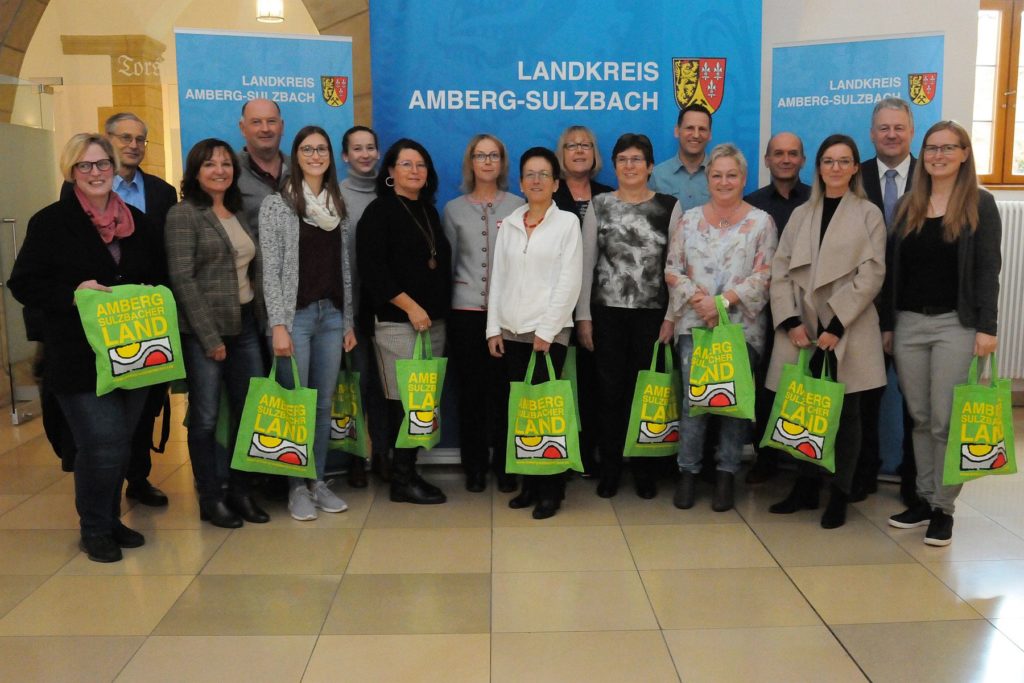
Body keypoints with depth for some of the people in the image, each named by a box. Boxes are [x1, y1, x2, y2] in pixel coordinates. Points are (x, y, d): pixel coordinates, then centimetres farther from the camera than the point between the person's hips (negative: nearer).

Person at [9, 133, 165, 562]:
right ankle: (94, 530, 14)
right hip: (80, 358, -5)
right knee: (103, 445, -7)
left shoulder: (137, 221, 11)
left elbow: (160, 277, 18)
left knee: (121, 444, 13)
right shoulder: (51, 222, -3)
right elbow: (24, 285, -4)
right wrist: (74, 292, -19)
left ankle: (111, 519, 31)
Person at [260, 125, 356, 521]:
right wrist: (278, 324, -13)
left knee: (324, 404, 9)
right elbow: (271, 270, -6)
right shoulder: (276, 204, -2)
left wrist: (349, 321, 10)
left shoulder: (338, 206, 12)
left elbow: (345, 269, 12)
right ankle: (297, 487, 12)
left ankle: (319, 482, 20)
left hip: (331, 315, 4)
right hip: (295, 315, -4)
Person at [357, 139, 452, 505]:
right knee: (405, 402, -6)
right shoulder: (379, 211, -2)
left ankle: (408, 472, 16)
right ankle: (401, 481, 3)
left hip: (433, 320, 6)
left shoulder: (430, 212, 18)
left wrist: (439, 308, 11)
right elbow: (371, 268, -12)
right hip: (397, 321, -6)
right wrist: (410, 306, -15)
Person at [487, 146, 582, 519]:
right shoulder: (509, 224, 13)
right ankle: (529, 484, 16)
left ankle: (551, 490, 8)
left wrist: (546, 330, -12)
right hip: (512, 332, 4)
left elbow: (569, 282, -6)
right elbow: (498, 278, 12)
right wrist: (494, 328, 4)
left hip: (548, 332, -4)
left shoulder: (567, 222, 1)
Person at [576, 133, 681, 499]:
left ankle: (644, 468, 19)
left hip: (652, 313, 0)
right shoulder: (599, 205, 4)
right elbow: (586, 263, 3)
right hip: (607, 312, 0)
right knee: (610, 390, 5)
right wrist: (583, 316, -1)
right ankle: (610, 468, 18)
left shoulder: (669, 206, 3)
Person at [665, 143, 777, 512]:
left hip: (741, 326, -1)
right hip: (693, 324, 1)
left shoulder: (761, 222, 3)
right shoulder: (689, 219, 9)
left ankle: (726, 474, 15)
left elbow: (763, 275, -4)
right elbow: (672, 269, 6)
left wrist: (723, 300, -14)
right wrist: (697, 299, -10)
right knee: (693, 398, -4)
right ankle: (688, 471, 10)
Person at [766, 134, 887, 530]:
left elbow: (871, 275, -5)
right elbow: (781, 271, 6)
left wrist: (837, 325, -13)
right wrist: (791, 321, -7)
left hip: (847, 331, -3)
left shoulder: (868, 214, 4)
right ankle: (806, 488, 20)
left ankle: (839, 496, 14)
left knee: (844, 414, 4)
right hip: (803, 330, 3)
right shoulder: (801, 214, 13)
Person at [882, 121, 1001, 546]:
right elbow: (893, 269, 10)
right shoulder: (907, 206, 10)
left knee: (946, 420, -2)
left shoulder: (980, 204, 0)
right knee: (919, 417, 9)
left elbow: (988, 269, -4)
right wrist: (887, 324, 9)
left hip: (956, 324, -4)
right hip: (909, 323, 4)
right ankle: (924, 499, 20)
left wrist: (987, 328, -11)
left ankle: (944, 509, 10)